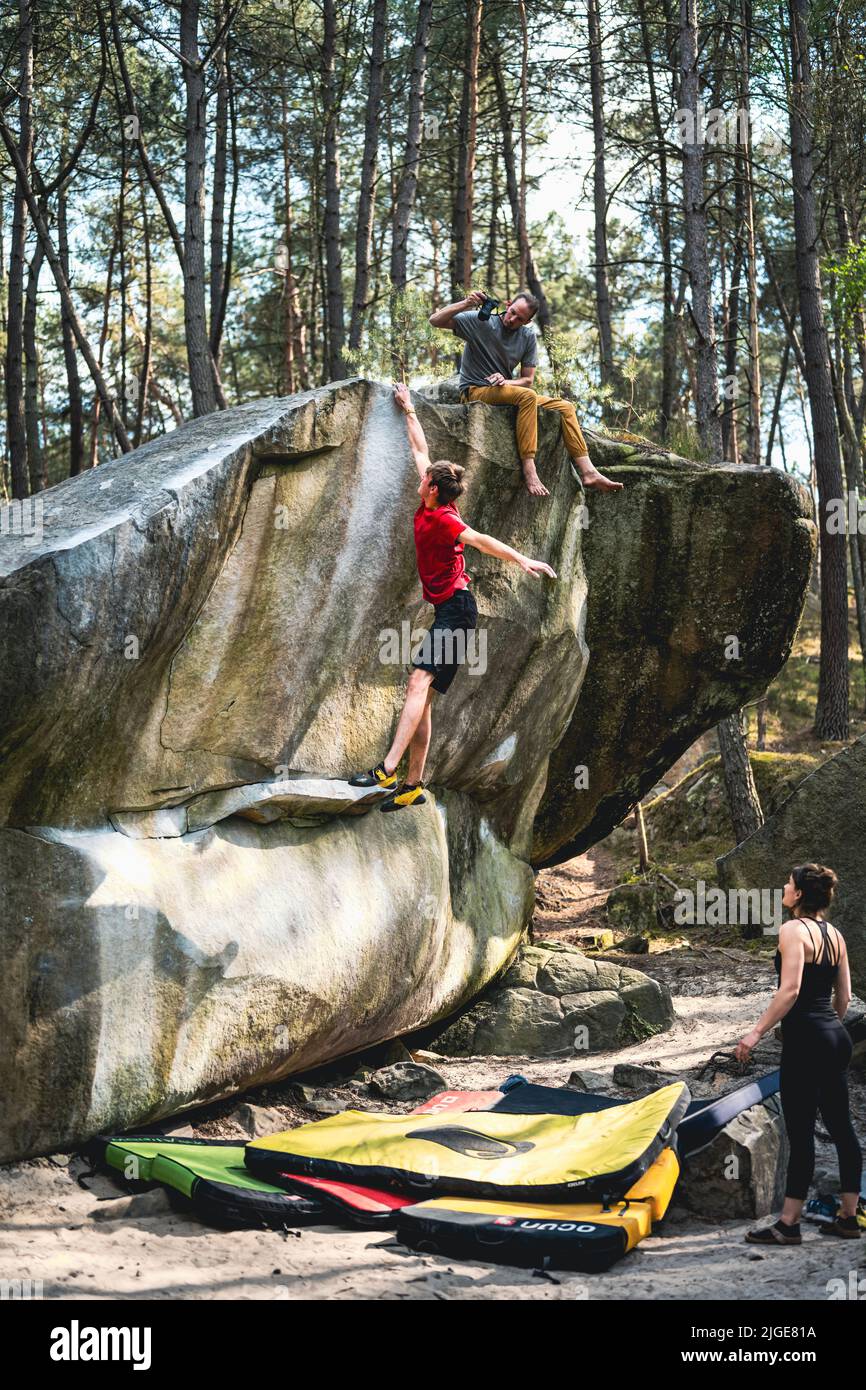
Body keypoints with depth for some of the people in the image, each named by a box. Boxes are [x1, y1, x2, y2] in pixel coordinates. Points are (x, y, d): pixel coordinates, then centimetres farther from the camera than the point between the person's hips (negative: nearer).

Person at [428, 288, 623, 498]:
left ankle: (588, 472, -13)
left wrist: (507, 382, -16)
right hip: (475, 392, -7)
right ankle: (529, 471, -40)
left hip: (505, 391, 7)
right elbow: (435, 320, -13)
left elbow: (527, 380, 6)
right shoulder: (480, 322, -7)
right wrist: (466, 304, -28)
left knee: (565, 407, -5)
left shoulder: (527, 337, 7)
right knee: (528, 396, -34)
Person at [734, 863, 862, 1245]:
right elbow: (844, 996, 15)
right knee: (840, 1127, 12)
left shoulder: (793, 930, -12)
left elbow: (789, 990, -20)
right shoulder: (835, 935, 12)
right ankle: (849, 1217, 18)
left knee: (800, 1132, -4)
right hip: (835, 1038, 9)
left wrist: (758, 1031, -19)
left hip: (805, 1040, -9)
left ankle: (788, 1225, 1)